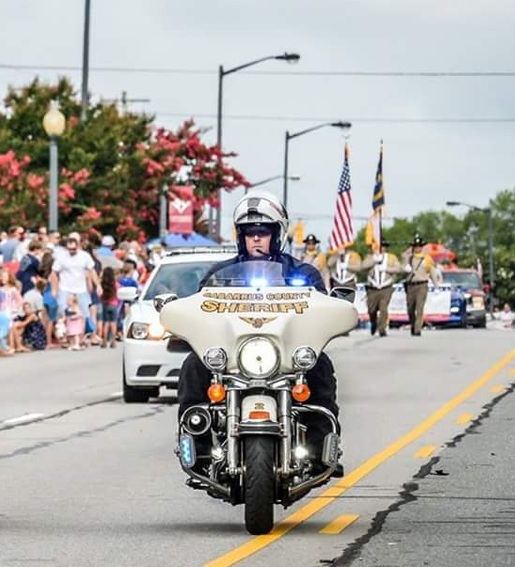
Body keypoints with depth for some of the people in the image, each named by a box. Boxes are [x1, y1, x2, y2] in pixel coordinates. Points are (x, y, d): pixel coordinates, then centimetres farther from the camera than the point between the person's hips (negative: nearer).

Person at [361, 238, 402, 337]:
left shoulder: (392, 258, 10)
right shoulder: (371, 257, 12)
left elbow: (399, 269, -2)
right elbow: (363, 266, -6)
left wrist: (386, 268, -11)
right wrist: (374, 260, -14)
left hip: (386, 289, -2)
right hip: (372, 289, 2)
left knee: (383, 309, -15)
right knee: (372, 310, 7)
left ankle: (382, 329, -12)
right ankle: (374, 324, 36)